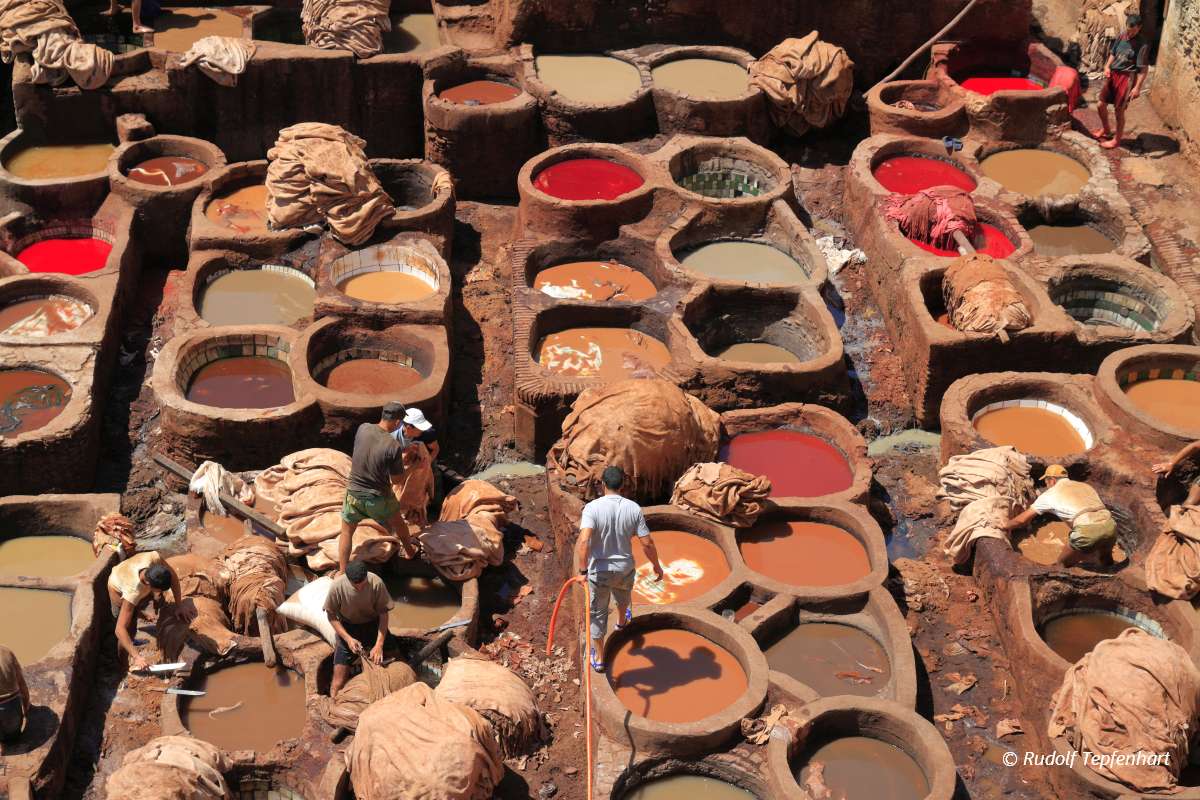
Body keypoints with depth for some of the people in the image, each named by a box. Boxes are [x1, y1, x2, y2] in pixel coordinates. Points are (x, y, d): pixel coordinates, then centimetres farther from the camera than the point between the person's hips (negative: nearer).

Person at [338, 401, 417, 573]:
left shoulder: (363, 429, -13)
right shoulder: (394, 447, -24)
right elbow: (397, 480, -12)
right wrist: (401, 460, 5)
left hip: (354, 494, 2)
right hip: (380, 498, -2)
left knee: (346, 532, 21)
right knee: (398, 522, 28)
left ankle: (343, 573, 19)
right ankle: (410, 552, 50)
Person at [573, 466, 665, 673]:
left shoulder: (592, 508, -20)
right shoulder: (634, 509, -12)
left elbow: (583, 541, -32)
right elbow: (648, 542, -10)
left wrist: (582, 571, -26)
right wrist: (657, 566, 5)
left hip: (599, 571, -3)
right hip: (625, 569, 3)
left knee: (598, 613, 15)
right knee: (623, 596, 36)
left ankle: (599, 659, 24)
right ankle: (622, 621, 66)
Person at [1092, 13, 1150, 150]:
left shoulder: (1142, 45, -16)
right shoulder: (1121, 38, 2)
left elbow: (1144, 68, -16)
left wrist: (1137, 87, -21)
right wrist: (1107, 67, -3)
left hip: (1127, 78, -7)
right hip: (1113, 75, 7)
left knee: (1119, 110, 1)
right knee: (1101, 105, 14)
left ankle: (1116, 140, 17)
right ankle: (1106, 130, 38)